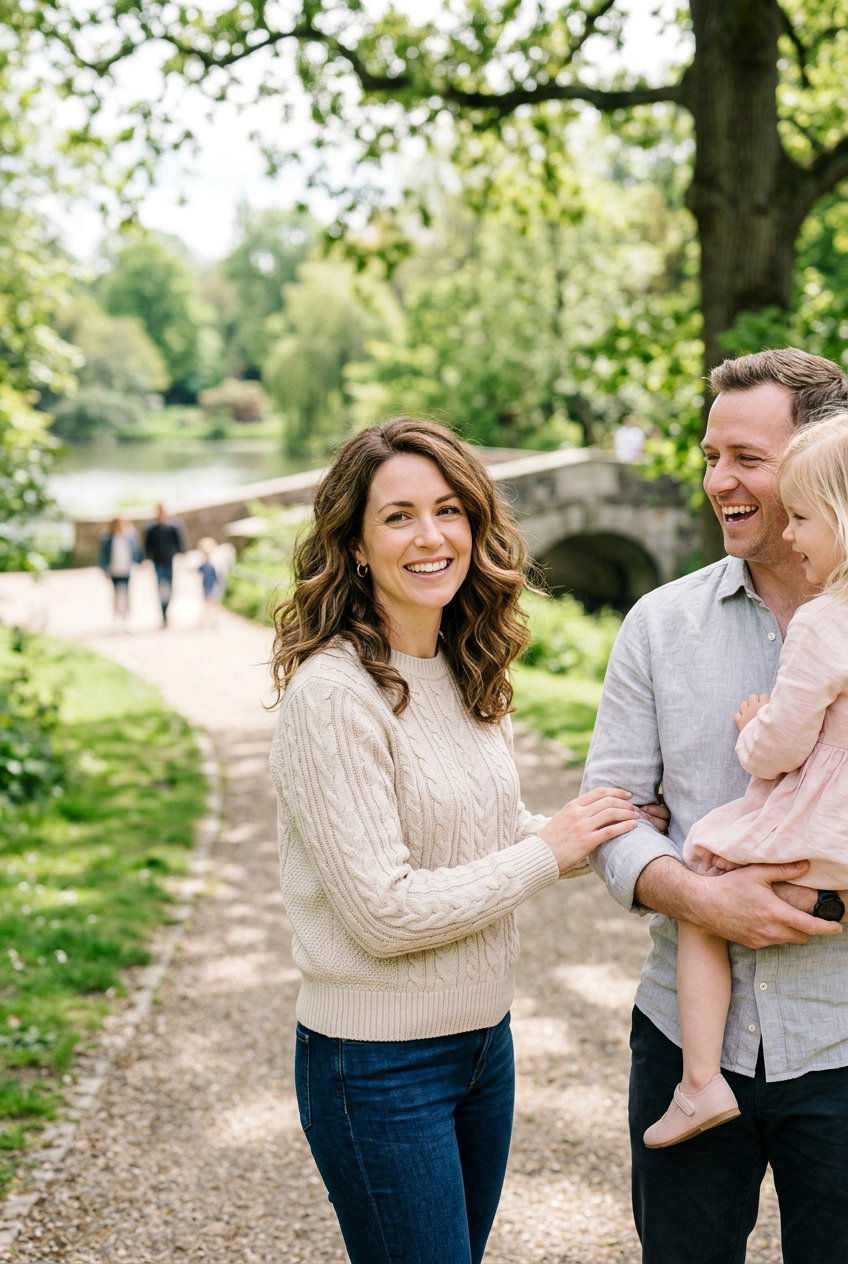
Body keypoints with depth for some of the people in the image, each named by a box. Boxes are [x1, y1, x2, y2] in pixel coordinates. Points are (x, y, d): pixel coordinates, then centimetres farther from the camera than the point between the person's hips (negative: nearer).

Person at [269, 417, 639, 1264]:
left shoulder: (465, 672, 4)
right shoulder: (332, 693, -21)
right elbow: (386, 914, -24)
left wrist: (611, 826, 1)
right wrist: (546, 853, -15)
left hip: (484, 1035, 8)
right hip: (379, 1062, -8)